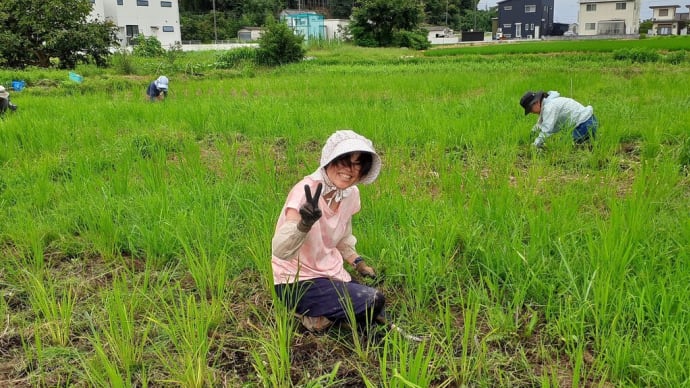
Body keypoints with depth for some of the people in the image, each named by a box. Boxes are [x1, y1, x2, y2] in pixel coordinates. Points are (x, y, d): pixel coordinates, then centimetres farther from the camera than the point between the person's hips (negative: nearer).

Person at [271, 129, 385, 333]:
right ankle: (311, 316, -2)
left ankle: (322, 315, 14)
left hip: (332, 275, 8)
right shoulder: (306, 191, -23)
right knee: (373, 301, -21)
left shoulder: (351, 194, -2)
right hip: (298, 282, -7)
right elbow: (280, 251, -35)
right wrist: (304, 224, -53)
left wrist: (358, 263, 0)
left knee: (377, 319, 0)